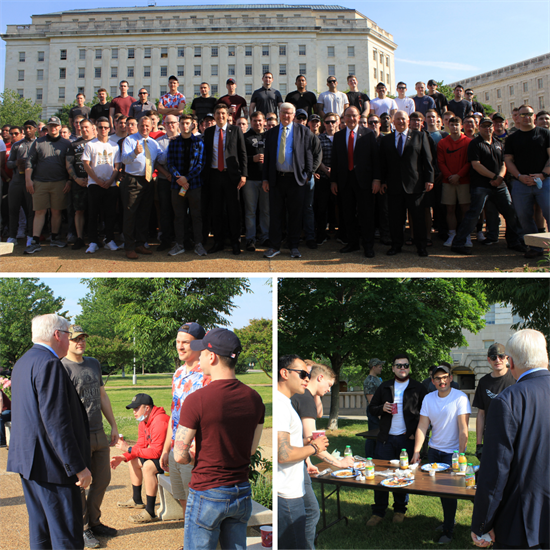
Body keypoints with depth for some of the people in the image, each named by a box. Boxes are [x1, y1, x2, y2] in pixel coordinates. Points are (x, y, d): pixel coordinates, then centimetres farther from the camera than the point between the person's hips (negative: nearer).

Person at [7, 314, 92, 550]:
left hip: (28, 459, 11)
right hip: (50, 464, -11)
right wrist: (78, 467, -21)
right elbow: (56, 421, -23)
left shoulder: (22, 362, 15)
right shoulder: (49, 364, -18)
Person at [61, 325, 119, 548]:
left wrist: (113, 425, 17)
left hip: (99, 434, 7)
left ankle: (94, 522, 29)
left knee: (102, 479, 14)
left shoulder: (94, 364, 13)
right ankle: (82, 529, 18)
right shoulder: (61, 368, -10)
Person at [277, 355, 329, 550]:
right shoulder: (279, 405, -19)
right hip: (286, 494, -10)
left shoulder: (284, 403, 16)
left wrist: (304, 443, 11)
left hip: (290, 489, 10)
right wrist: (313, 448, -10)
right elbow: (283, 454, -25)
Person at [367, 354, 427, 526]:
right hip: (386, 439, 2)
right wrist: (382, 408, -7)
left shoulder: (418, 388, 1)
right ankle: (378, 512, 12)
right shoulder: (384, 387, 10)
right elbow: (371, 408, 14)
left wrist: (417, 433, -8)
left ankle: (400, 510, 22)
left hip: (407, 439, -2)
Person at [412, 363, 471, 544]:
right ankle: (448, 520, 33)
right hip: (433, 450, 5)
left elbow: (463, 429, -19)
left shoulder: (460, 398, -15)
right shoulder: (428, 398, 0)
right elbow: (422, 426, 0)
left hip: (452, 452, -5)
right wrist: (417, 451, -8)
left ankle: (448, 531, 12)